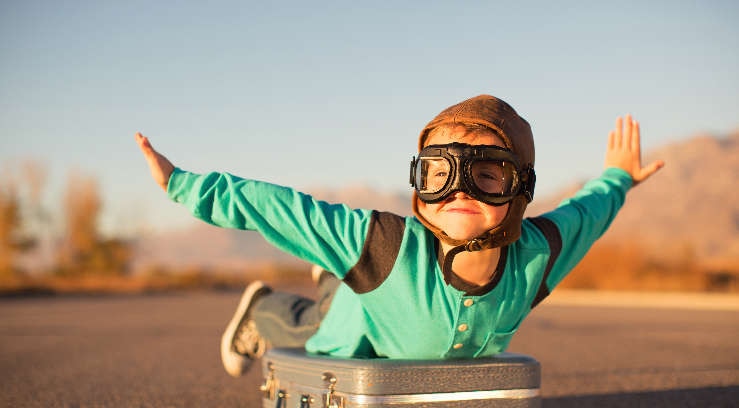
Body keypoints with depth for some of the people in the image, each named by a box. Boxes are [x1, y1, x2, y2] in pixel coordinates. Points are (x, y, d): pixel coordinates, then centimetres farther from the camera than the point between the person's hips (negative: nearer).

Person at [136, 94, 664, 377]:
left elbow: (585, 210, -18)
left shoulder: (537, 253, -40)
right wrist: (183, 183, -39)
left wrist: (617, 178, 3)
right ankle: (263, 310, 59)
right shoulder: (390, 245, -50)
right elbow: (280, 207, -43)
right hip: (364, 344, -4)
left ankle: (341, 280, 66)